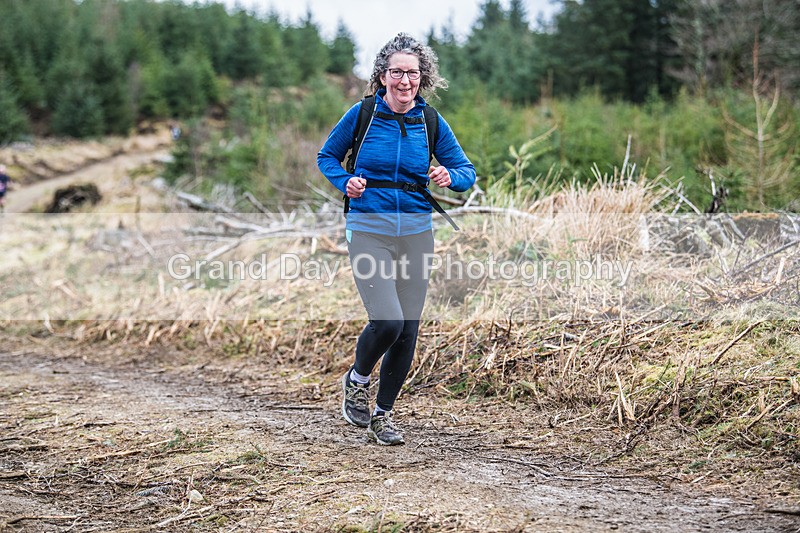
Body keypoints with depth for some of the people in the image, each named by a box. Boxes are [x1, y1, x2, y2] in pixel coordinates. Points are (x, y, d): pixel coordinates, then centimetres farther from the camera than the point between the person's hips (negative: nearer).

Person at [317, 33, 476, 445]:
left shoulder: (431, 123, 3)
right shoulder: (362, 114, -2)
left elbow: (466, 171, 9)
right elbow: (327, 157, 12)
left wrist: (450, 177, -14)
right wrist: (345, 183, -8)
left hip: (415, 232, 3)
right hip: (368, 229, -3)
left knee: (408, 331, 4)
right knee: (387, 321, -18)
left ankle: (382, 414, 23)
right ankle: (357, 379, 14)